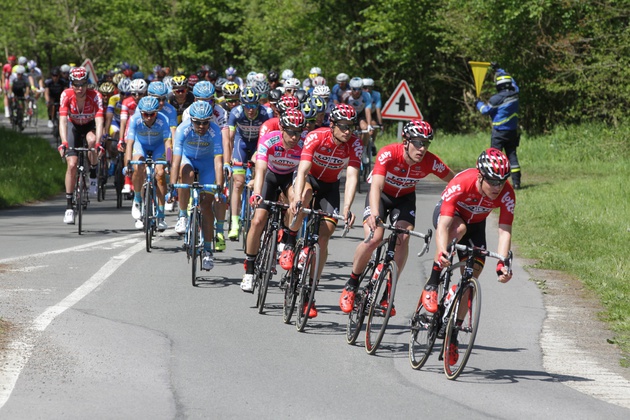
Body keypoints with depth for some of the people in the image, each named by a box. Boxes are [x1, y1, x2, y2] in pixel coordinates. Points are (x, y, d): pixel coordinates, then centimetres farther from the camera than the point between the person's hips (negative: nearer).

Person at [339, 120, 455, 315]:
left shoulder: (430, 162, -25)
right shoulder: (389, 154, -34)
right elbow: (376, 185, -45)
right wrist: (374, 214, -61)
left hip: (405, 197, 3)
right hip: (381, 194, -3)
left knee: (403, 239, -21)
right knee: (374, 238, -23)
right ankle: (351, 284, 0)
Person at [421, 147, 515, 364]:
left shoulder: (507, 194, -30)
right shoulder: (461, 184, -39)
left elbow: (505, 231, -33)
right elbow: (444, 224, -45)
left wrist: (502, 264, -48)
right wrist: (442, 253, -63)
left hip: (475, 224, 3)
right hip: (449, 214, -3)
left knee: (471, 278, -7)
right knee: (459, 228, -39)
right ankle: (431, 286, -27)